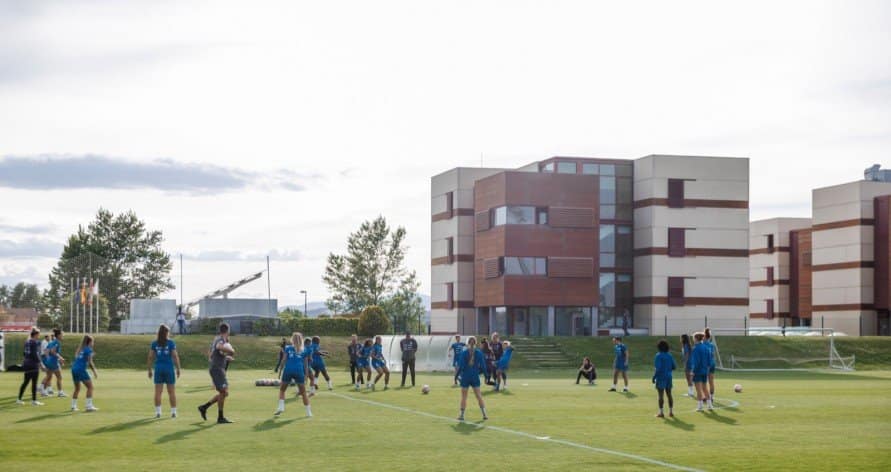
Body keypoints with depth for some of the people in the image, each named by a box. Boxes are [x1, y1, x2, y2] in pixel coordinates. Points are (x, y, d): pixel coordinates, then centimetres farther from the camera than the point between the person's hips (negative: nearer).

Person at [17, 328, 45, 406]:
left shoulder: (27, 341, 11)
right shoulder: (36, 342, -13)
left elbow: (25, 353, 17)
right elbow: (36, 354, -18)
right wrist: (40, 364, -16)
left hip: (27, 363, 8)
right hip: (34, 364, -8)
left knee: (25, 382, 14)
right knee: (34, 383, -2)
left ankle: (19, 399, 16)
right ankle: (34, 400, 0)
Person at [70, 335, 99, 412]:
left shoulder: (80, 349, 18)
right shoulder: (89, 349, -5)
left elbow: (76, 359, 16)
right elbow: (89, 362, -12)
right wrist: (94, 371, -8)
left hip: (74, 368, 8)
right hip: (81, 370, -8)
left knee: (77, 388, 19)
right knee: (90, 387, -2)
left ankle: (73, 406, 17)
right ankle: (89, 406, -8)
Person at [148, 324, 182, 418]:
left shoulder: (154, 343, 2)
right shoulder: (171, 343, -4)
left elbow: (150, 357, 0)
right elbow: (175, 356, -8)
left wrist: (149, 370, 8)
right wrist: (178, 369, -1)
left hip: (158, 369, 2)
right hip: (169, 368, -1)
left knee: (158, 392, 4)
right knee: (171, 392, 6)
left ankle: (158, 412, 1)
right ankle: (173, 412, 6)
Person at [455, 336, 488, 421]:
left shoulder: (463, 353, -8)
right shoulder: (479, 353, -3)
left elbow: (460, 366, -10)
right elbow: (483, 367, -3)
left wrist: (458, 374, 2)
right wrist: (478, 372, 13)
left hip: (465, 377, -1)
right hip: (475, 377, 1)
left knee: (464, 396, 8)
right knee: (479, 395, 9)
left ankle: (462, 415, 10)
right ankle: (484, 414, 6)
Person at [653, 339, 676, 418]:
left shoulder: (658, 355, -12)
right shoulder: (669, 356, 5)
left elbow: (658, 368, -19)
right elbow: (674, 366, 7)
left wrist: (654, 376, -11)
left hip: (661, 377, -6)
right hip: (668, 376, 6)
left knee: (661, 395, -2)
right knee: (669, 395, 10)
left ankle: (661, 412, -1)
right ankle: (671, 412, 11)